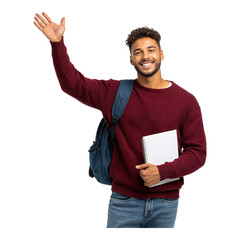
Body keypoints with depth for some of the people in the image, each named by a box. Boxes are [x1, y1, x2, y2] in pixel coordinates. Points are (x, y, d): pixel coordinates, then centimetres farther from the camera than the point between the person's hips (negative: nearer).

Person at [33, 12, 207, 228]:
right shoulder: (116, 93, 3)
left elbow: (197, 152, -2)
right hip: (124, 200, 0)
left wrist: (163, 172, -16)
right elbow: (73, 83, 4)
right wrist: (57, 43, -5)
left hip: (165, 204, 0)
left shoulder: (186, 101, -1)